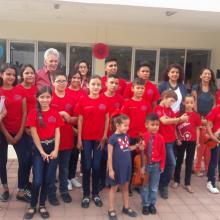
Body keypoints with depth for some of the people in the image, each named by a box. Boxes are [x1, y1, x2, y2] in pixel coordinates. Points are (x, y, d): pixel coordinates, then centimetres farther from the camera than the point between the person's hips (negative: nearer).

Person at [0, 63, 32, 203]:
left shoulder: (20, 91, 2)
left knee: (25, 160, -1)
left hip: (19, 132, 2)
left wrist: (20, 133, -4)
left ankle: (21, 192, 12)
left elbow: (24, 113, 1)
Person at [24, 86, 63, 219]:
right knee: (38, 180, -6)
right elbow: (34, 134, -8)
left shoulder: (55, 113, 3)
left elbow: (57, 132, 1)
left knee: (49, 179, 6)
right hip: (39, 148, -3)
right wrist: (42, 152, -10)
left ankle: (42, 205, 24)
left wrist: (55, 150, -9)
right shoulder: (33, 113, -6)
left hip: (52, 148, 3)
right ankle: (32, 206, 15)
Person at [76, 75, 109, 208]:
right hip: (86, 138, -1)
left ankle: (96, 194, 23)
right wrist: (79, 139, -5)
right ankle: (86, 195, 18)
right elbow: (80, 120, -2)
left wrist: (105, 136, 0)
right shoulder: (83, 101, -5)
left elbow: (107, 119, 5)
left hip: (99, 138, 1)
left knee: (97, 166, 8)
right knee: (87, 166, 6)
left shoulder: (104, 101, 0)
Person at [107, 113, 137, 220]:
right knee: (114, 188, 8)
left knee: (125, 187, 18)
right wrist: (110, 169, -15)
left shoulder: (126, 136, 1)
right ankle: (111, 210, 22)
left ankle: (126, 207, 34)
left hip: (126, 166, 6)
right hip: (117, 167, -6)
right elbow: (110, 155, -15)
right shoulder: (113, 138, -18)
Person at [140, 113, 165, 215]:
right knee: (145, 186, 10)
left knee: (154, 187, 14)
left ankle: (152, 204, 29)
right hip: (145, 165, -2)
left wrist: (162, 165, 3)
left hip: (156, 165, 2)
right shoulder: (143, 137, -11)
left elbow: (162, 153, 2)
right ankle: (145, 205, 25)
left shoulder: (160, 138, -5)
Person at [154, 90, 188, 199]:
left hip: (171, 139, 8)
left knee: (167, 163, 13)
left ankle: (161, 185, 25)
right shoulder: (158, 109, -11)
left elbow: (173, 122, 8)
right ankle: (164, 185, 5)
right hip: (164, 140, -8)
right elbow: (164, 121, -24)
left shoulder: (170, 109, 14)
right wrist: (180, 119, -22)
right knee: (172, 163, -11)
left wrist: (180, 119, -12)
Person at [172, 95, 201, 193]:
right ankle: (176, 181, 25)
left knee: (189, 162, 8)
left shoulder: (196, 115, -2)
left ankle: (187, 184, 18)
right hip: (181, 141, -1)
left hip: (192, 141, 1)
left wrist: (198, 141, 1)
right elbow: (175, 128, -2)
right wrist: (177, 139, -8)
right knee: (179, 161, 11)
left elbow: (197, 129, 4)